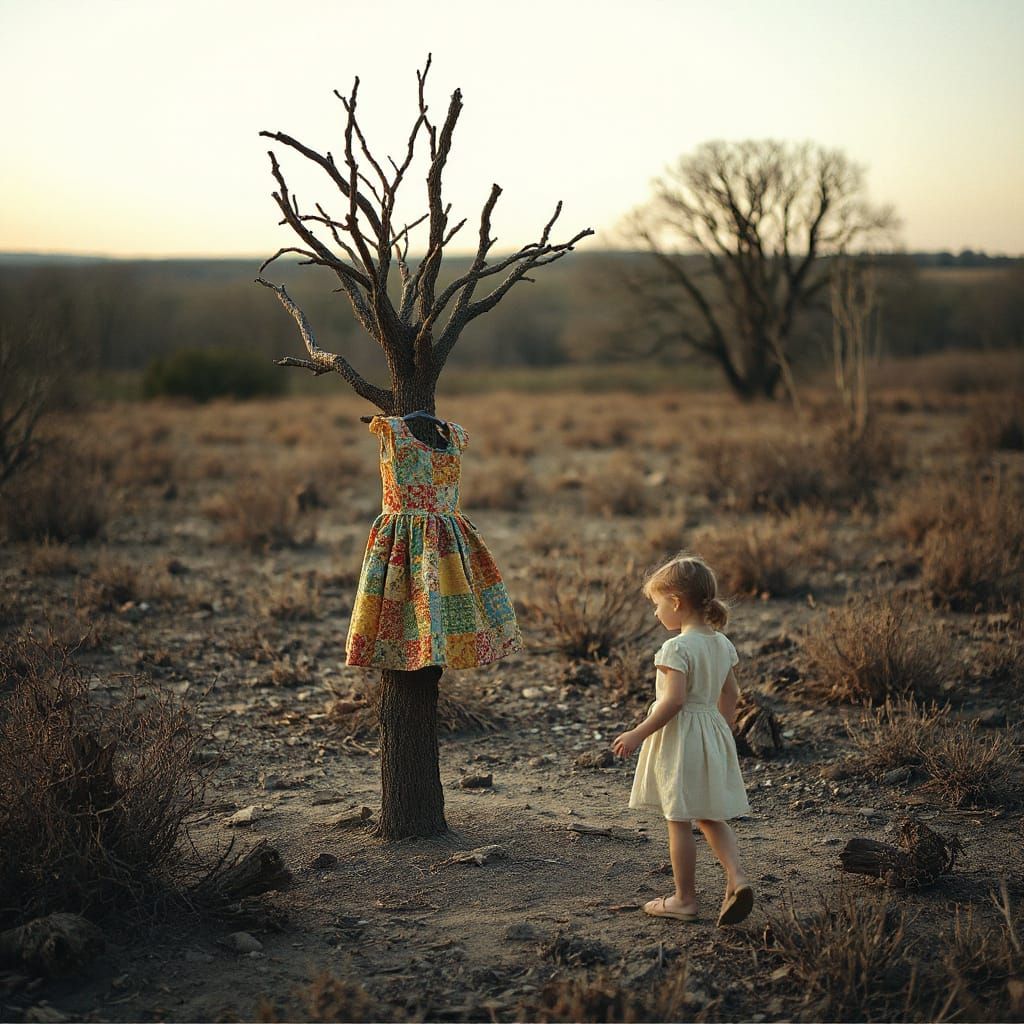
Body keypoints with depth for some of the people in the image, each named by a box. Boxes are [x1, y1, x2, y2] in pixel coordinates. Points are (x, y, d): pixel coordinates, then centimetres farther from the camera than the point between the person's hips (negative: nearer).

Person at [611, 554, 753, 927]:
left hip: (680, 738, -8)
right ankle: (737, 878, 2)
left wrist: (638, 735, -18)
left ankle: (685, 899, 11)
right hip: (712, 732, 8)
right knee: (710, 817, 18)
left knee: (679, 821, 3)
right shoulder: (722, 644, 7)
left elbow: (674, 700, -25)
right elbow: (730, 694, 15)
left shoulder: (677, 647, -19)